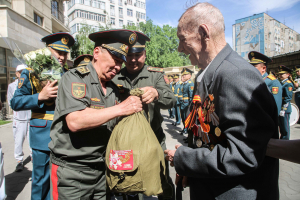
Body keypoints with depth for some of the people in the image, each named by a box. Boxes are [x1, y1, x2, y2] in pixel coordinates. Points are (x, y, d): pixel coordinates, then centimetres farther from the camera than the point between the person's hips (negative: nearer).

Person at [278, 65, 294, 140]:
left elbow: (288, 98, -17)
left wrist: (283, 109, -19)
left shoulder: (288, 84, -12)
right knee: (281, 125, 17)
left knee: (285, 127, 1)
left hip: (284, 109, -9)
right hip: (279, 108, 9)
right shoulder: (281, 83, 15)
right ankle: (282, 138, 29)